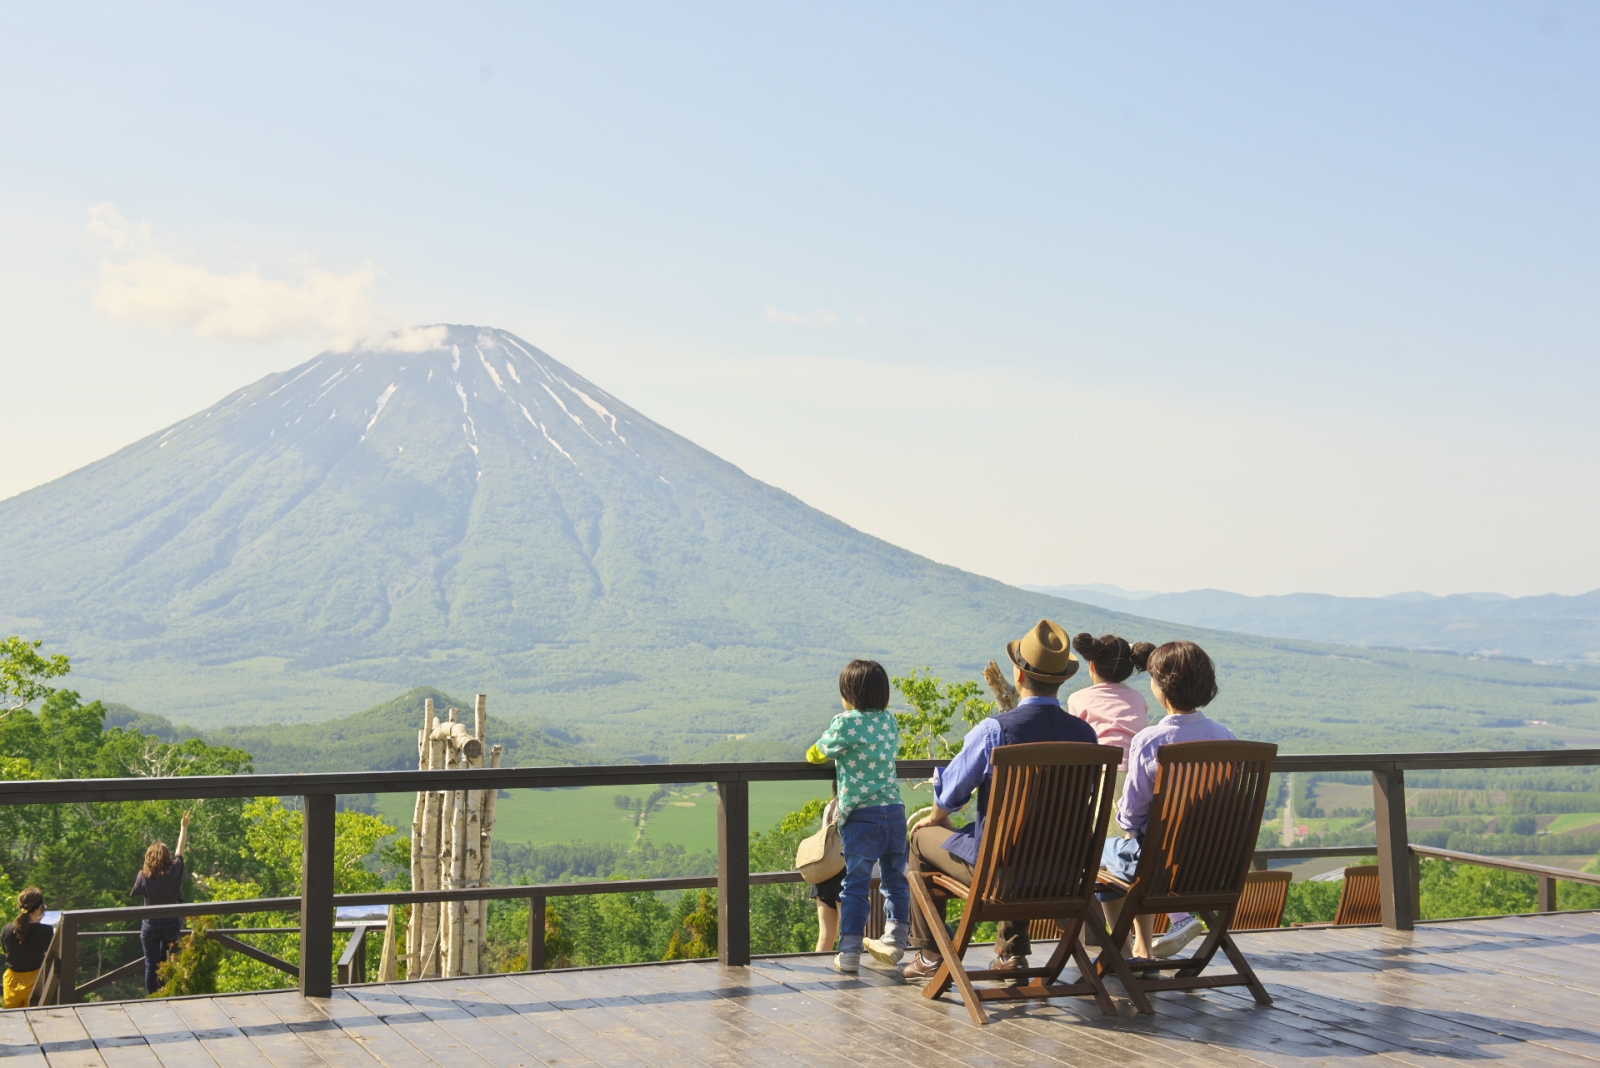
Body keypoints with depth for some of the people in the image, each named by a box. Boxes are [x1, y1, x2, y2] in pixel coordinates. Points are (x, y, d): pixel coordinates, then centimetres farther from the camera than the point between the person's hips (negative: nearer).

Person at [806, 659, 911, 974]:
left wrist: (814, 753, 27)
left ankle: (849, 951, -2)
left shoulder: (845, 723, -9)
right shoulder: (890, 720, 7)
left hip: (860, 815, -5)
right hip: (894, 809, 5)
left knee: (856, 883, -2)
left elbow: (816, 753, 4)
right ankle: (894, 941, 24)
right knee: (895, 879, 15)